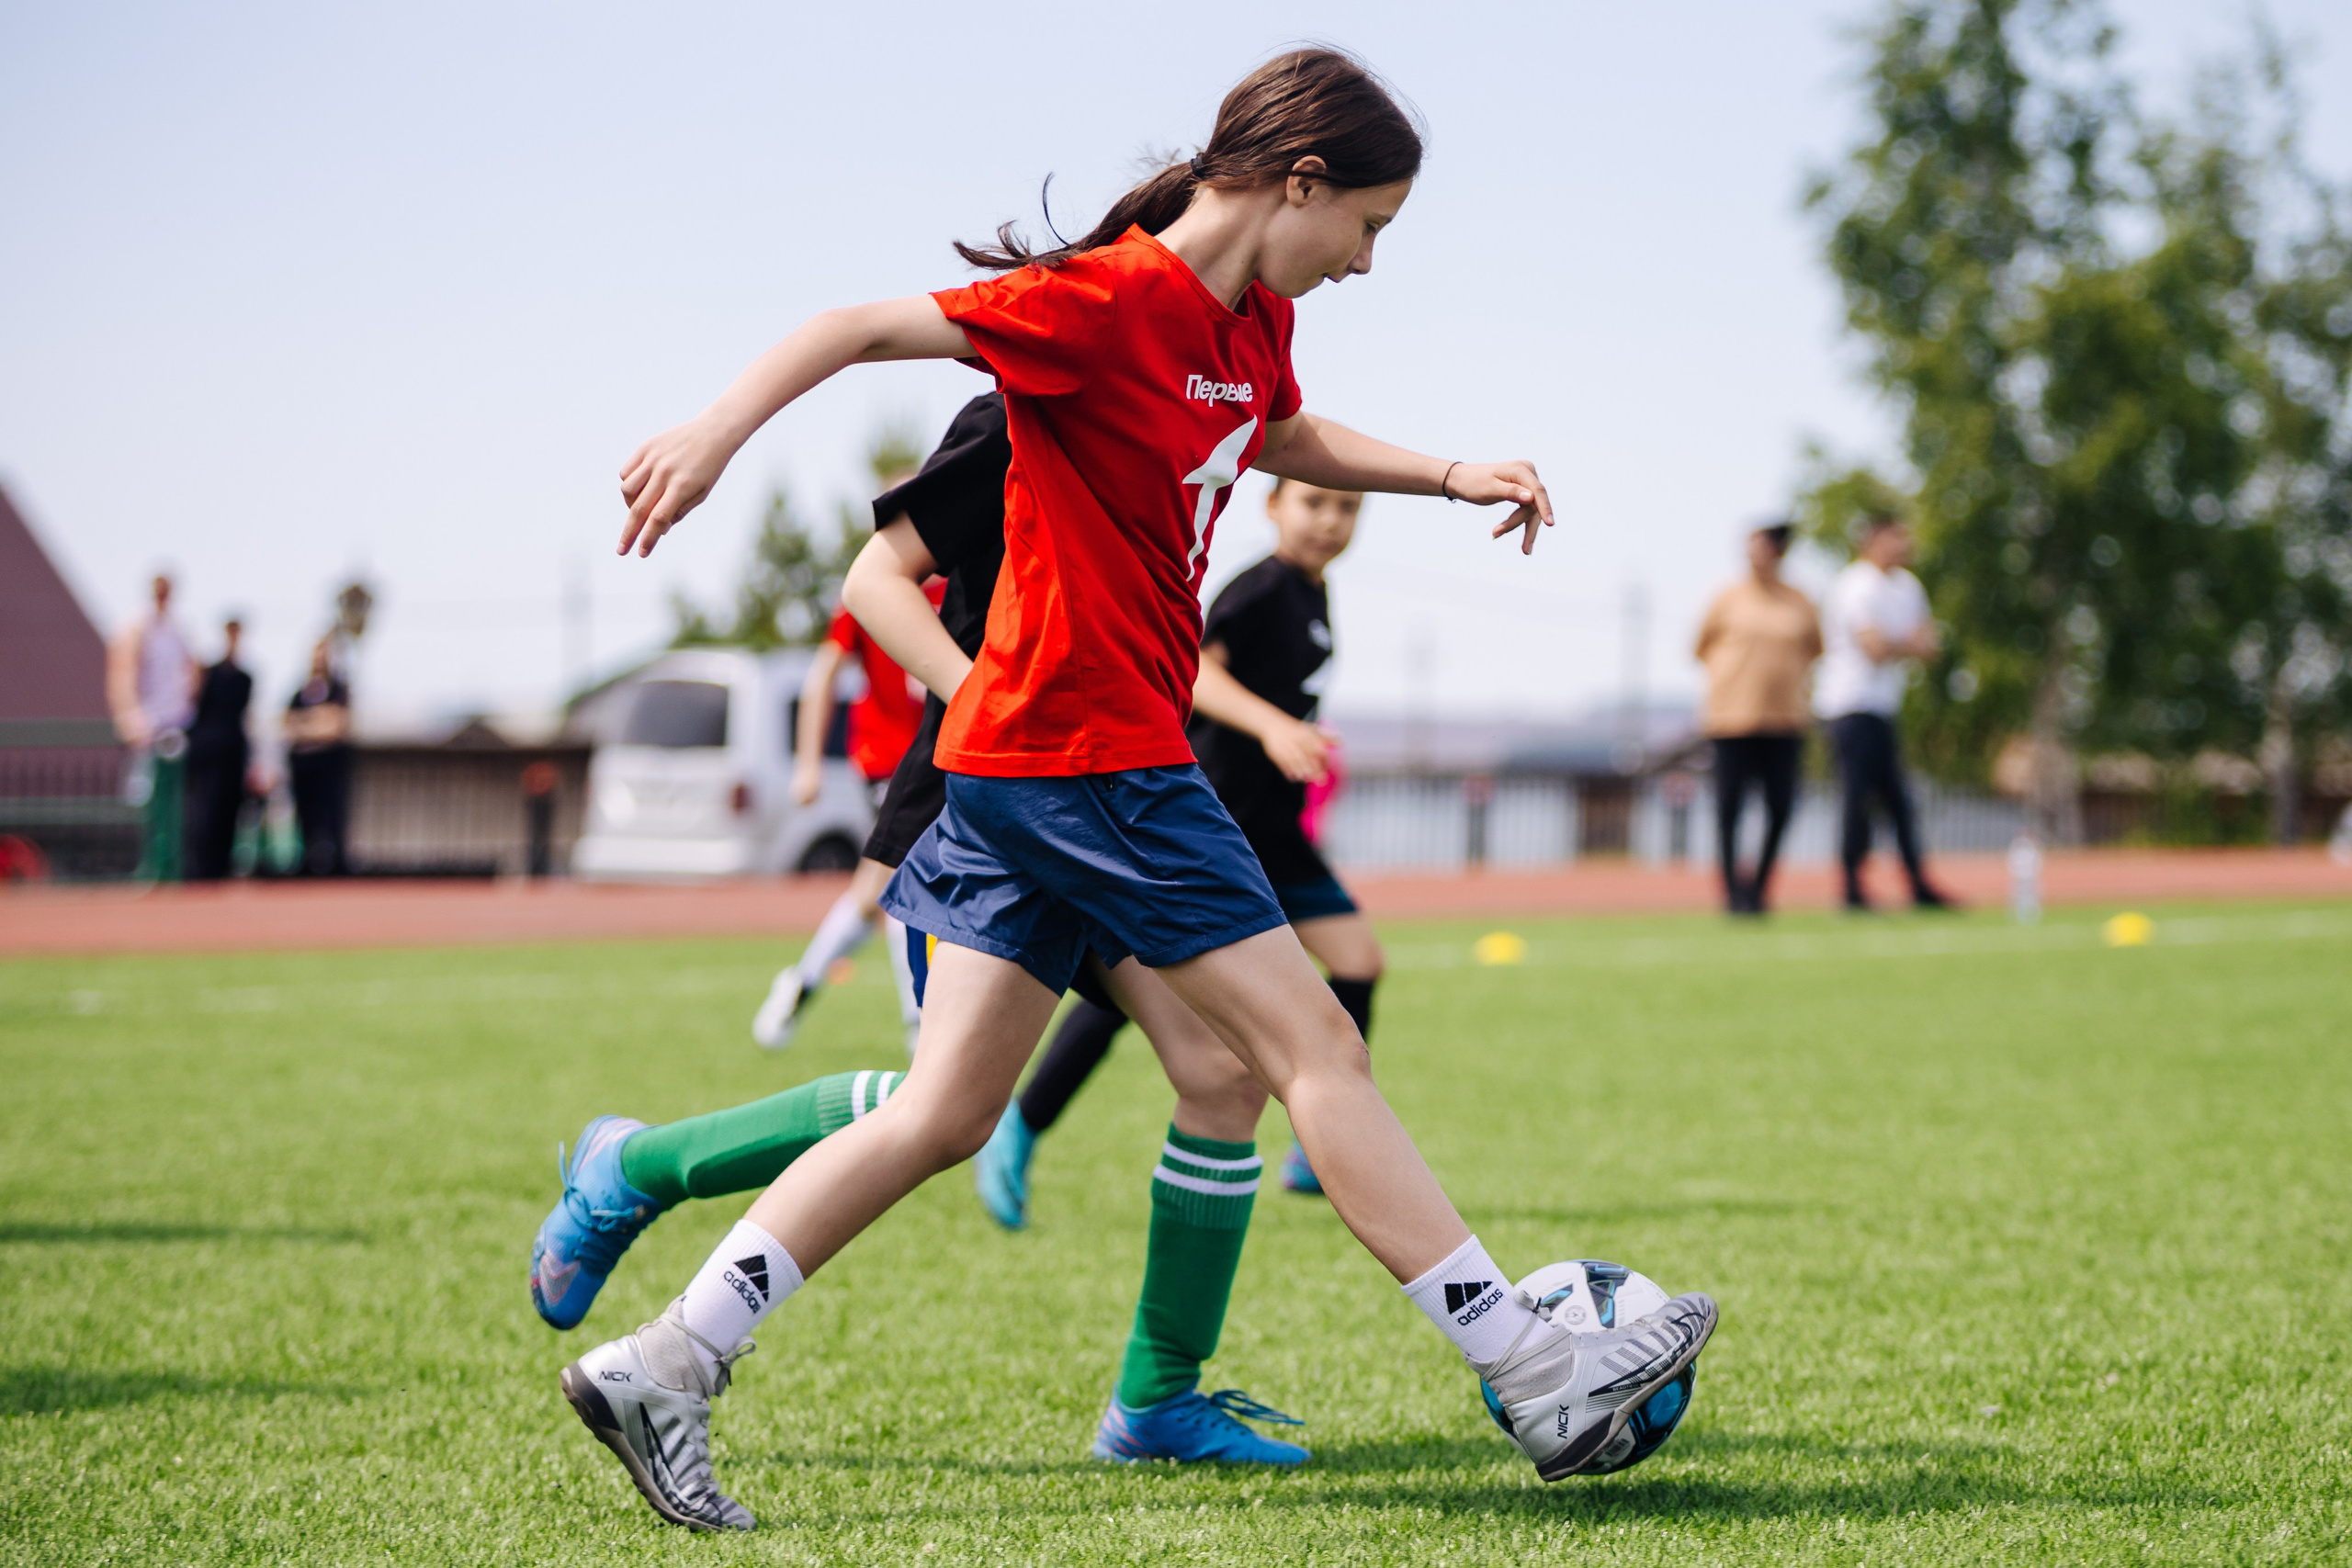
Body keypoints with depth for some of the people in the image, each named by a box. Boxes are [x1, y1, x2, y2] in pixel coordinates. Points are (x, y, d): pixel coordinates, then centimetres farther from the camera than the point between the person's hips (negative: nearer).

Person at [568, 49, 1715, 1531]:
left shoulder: (1252, 323, 12)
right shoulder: (1106, 304, -15)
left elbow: (1290, 440, 34)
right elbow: (860, 327, -14)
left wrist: (1449, 475, 21)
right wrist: (715, 433, -25)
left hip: (1027, 764, 10)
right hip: (1090, 751, -10)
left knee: (947, 1114, 7)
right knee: (1314, 1039, -4)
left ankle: (665, 1365, 6)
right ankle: (1542, 1378, 2)